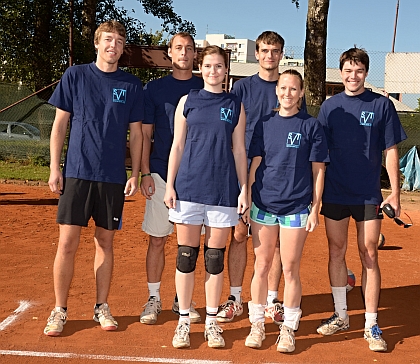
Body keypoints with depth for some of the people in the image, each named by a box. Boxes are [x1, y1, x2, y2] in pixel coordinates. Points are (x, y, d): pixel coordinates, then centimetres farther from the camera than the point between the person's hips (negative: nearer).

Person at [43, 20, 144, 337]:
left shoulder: (132, 85, 6)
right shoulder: (75, 76, 4)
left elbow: (136, 133, 8)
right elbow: (60, 124, 4)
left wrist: (135, 174, 1)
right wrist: (54, 168, -2)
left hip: (113, 177, 1)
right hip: (76, 173, -1)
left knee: (105, 242, 9)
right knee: (67, 243, -2)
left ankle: (102, 307, 21)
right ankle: (60, 310, 12)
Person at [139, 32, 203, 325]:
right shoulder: (155, 88, 6)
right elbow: (145, 134, 5)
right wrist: (145, 173, -3)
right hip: (161, 173, 0)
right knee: (157, 240, 3)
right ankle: (154, 299, 15)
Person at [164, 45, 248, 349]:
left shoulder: (235, 105, 8)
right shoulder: (188, 101, 7)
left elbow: (239, 150, 7)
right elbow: (177, 146, 6)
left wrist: (244, 188, 1)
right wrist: (170, 185, 0)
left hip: (224, 190, 0)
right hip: (189, 187, 0)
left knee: (215, 258, 6)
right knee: (187, 255, 4)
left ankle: (211, 322, 18)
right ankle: (184, 321, 16)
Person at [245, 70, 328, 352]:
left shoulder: (312, 126, 0)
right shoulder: (265, 123, 7)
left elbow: (318, 170, 0)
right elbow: (255, 163, 9)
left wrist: (315, 209, -4)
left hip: (296, 208, -2)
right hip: (264, 204, 2)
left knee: (290, 270, 4)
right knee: (262, 266, 8)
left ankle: (289, 329, 18)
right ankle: (257, 324, 21)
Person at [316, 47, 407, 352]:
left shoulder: (382, 105, 0)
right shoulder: (330, 106, 5)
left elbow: (391, 151, 0)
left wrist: (395, 192, -5)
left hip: (368, 195, -2)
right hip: (334, 193, 2)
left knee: (369, 255, 1)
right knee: (336, 251, 9)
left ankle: (372, 325, 10)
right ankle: (341, 315, 25)